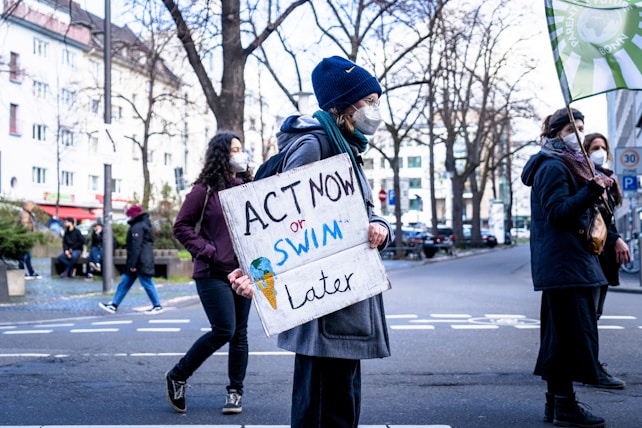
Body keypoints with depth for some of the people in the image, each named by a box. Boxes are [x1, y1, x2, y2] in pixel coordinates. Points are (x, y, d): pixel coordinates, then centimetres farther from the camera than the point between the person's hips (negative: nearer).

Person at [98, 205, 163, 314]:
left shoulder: (137, 227, -16)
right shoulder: (143, 224, 16)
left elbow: (136, 247, -22)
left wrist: (133, 264, -22)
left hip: (140, 262, -11)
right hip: (139, 261, 11)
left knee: (147, 284, -2)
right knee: (124, 282, 11)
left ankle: (157, 306, 6)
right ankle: (114, 305, 14)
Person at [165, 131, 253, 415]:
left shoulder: (247, 187, 11)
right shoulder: (205, 189, -4)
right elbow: (181, 226, -4)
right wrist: (206, 251, -13)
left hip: (243, 272, 5)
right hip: (214, 274, -5)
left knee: (240, 333, 7)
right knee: (223, 330, -10)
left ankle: (235, 392, 19)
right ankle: (177, 377, 9)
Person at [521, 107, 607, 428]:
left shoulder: (568, 164, 21)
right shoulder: (553, 166, -11)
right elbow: (557, 212, -20)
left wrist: (594, 191, 8)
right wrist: (591, 191, -27)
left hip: (566, 263, 11)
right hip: (565, 264, -11)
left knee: (560, 331, 11)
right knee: (572, 329, -9)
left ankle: (556, 401, 17)